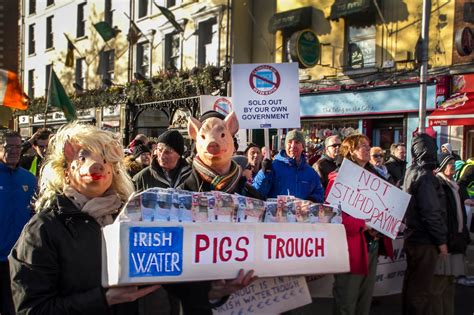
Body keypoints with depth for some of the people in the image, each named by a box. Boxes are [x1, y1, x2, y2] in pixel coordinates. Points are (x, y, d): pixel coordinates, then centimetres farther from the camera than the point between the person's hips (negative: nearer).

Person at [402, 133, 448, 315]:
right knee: (421, 288, -1)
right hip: (425, 240, -9)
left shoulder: (411, 173, 9)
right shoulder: (425, 176, -17)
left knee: (411, 282, 18)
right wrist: (441, 241, -14)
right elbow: (431, 213, -20)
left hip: (412, 237, 9)